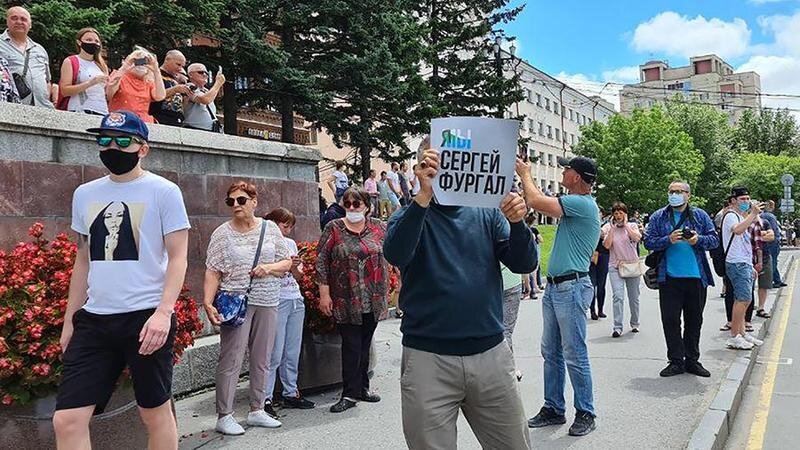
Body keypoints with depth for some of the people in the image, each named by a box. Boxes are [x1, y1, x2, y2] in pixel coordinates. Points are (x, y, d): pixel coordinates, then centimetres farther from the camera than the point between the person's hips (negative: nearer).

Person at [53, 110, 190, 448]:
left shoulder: (163, 191, -3)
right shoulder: (84, 194, 13)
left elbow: (178, 257, -6)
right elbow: (83, 260, 19)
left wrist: (163, 312, -19)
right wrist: (69, 320, 18)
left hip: (146, 318, -5)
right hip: (94, 319, 5)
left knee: (156, 414, 6)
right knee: (66, 420, -2)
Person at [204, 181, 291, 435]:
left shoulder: (270, 228, 7)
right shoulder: (222, 233, -1)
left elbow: (287, 262, 10)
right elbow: (212, 273, -5)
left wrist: (270, 268, -10)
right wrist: (208, 303, -16)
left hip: (267, 303, 4)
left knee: (262, 359, 10)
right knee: (231, 359, -5)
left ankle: (257, 410, 21)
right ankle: (224, 416, 4)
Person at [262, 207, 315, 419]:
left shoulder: (291, 243, 15)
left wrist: (294, 266, -3)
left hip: (296, 300, 7)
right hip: (276, 301, -7)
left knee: (293, 352, 10)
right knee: (275, 354, -7)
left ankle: (291, 394, 19)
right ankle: (265, 399, 0)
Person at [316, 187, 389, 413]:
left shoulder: (379, 227, 5)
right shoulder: (334, 228, -2)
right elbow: (321, 261, -3)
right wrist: (324, 293, -6)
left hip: (373, 299, 3)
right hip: (346, 300, -3)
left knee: (365, 344, 12)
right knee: (351, 346, -2)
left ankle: (362, 387, 24)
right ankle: (350, 394, 6)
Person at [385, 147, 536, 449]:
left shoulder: (487, 213, 8)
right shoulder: (411, 216, 1)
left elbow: (524, 264, 0)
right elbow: (396, 254, -20)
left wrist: (517, 223, -19)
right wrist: (424, 196, -30)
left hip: (491, 355, 3)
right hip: (428, 359, -2)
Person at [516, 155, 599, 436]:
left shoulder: (583, 204, -16)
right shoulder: (573, 204, 15)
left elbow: (535, 202, -18)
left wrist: (525, 175, -5)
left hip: (571, 288, -10)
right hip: (554, 287, 10)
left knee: (575, 356, -1)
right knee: (551, 353, 14)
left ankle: (586, 414, 12)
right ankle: (553, 410, 23)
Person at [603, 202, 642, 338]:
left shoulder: (632, 225, 8)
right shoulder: (608, 228, 6)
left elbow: (637, 238, -12)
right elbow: (607, 245, -8)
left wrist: (625, 224, -9)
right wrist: (612, 228, -8)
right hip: (615, 266, -1)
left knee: (634, 298, 9)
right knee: (618, 296, -15)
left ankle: (635, 324, 26)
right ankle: (617, 327, -16)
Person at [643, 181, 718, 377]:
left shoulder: (700, 215, 8)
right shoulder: (658, 217, 5)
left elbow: (715, 239, 5)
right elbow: (648, 242, -1)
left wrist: (698, 239, -14)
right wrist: (668, 240, -17)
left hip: (697, 277, 1)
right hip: (669, 278, -1)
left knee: (694, 320, 10)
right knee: (670, 320, -1)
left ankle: (692, 360, 22)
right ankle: (676, 361, 9)